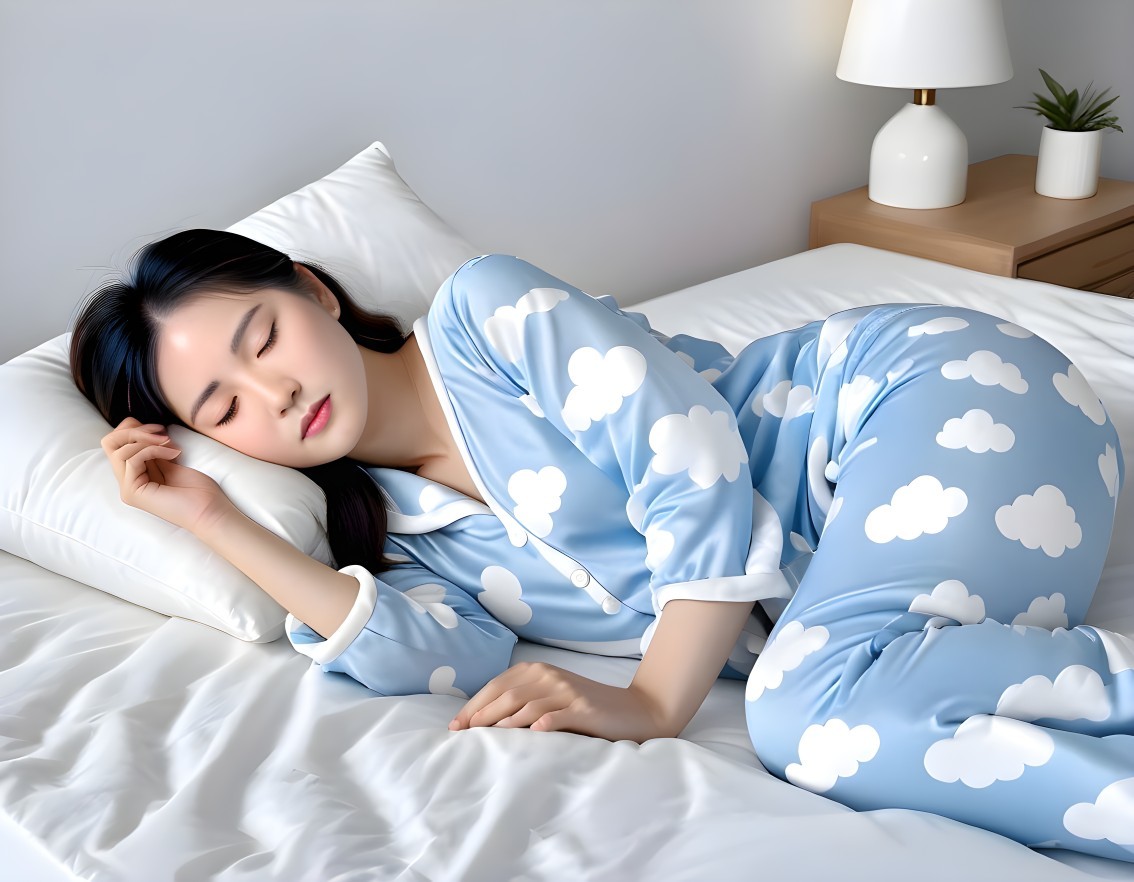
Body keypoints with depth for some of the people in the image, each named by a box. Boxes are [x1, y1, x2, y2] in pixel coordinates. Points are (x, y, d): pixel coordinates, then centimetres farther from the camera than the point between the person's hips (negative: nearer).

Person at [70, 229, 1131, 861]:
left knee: (819, 712, -33)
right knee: (819, 723, -29)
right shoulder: (390, 532, 10)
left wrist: (653, 702, -18)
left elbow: (693, 461, -12)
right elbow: (435, 657, -11)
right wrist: (214, 520, -5)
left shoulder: (483, 311, -5)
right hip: (832, 588, 5)